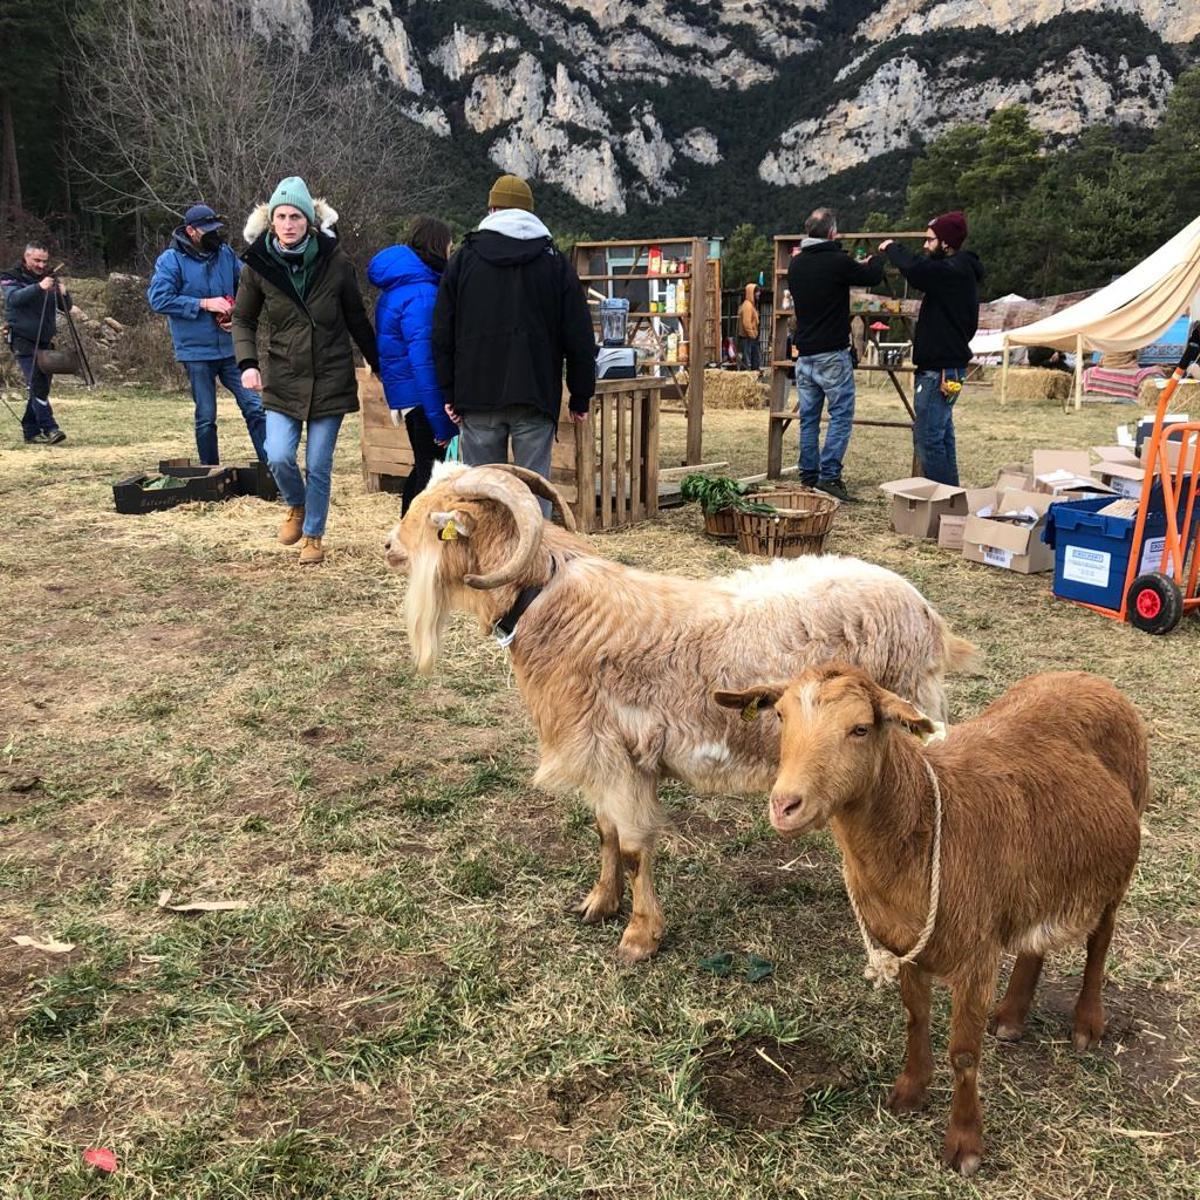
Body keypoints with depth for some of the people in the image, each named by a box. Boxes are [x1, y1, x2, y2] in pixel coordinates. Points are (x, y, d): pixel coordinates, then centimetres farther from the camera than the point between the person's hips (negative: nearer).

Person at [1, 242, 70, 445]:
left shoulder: (49, 278, 12)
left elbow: (66, 308, 7)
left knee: (40, 388, 6)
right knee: (38, 385, -17)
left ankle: (31, 432, 14)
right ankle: (49, 428, -21)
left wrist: (63, 294, -15)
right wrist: (39, 287, -37)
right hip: (23, 341, -5)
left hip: (45, 342, 5)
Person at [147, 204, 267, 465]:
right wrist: (204, 304, -18)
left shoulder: (226, 254, 7)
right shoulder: (171, 260, -7)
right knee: (206, 417, 6)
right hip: (197, 352, -3)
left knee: (255, 406, -2)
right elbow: (158, 299, -16)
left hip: (231, 348, 3)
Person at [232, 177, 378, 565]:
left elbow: (357, 319, 3)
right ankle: (296, 507, 22)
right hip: (282, 381, 1)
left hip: (331, 380, -1)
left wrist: (381, 367, 8)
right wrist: (247, 363, -10)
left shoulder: (335, 262, -7)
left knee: (319, 466, 3)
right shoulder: (258, 265, -4)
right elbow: (243, 319, 6)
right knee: (279, 457, -12)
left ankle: (313, 536, 24)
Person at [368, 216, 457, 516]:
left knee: (424, 467, 21)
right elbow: (425, 361, -23)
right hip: (423, 397, -10)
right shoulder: (421, 294, -18)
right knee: (432, 471, -3)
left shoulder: (396, 287, 14)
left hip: (403, 390, 10)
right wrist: (442, 421, -24)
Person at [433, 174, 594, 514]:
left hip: (477, 396, 1)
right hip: (536, 397, 0)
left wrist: (449, 393, 10)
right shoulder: (556, 263, 6)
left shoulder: (464, 259, 8)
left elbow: (443, 335, 6)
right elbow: (579, 338, 4)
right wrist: (581, 396, 10)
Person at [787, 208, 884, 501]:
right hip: (832, 355, -6)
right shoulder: (837, 262, -12)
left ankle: (808, 477, 12)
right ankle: (829, 475, -9)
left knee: (809, 417, 10)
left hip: (804, 353, 6)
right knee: (841, 415, -2)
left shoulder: (796, 264, 7)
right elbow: (873, 277, 1)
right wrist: (878, 257, 26)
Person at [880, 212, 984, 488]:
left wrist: (892, 248, -14)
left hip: (941, 369, -11)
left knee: (928, 436, -10)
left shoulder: (954, 271, -16)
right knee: (941, 434, 16)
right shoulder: (960, 270, 17)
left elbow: (915, 270, -29)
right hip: (944, 364, 11)